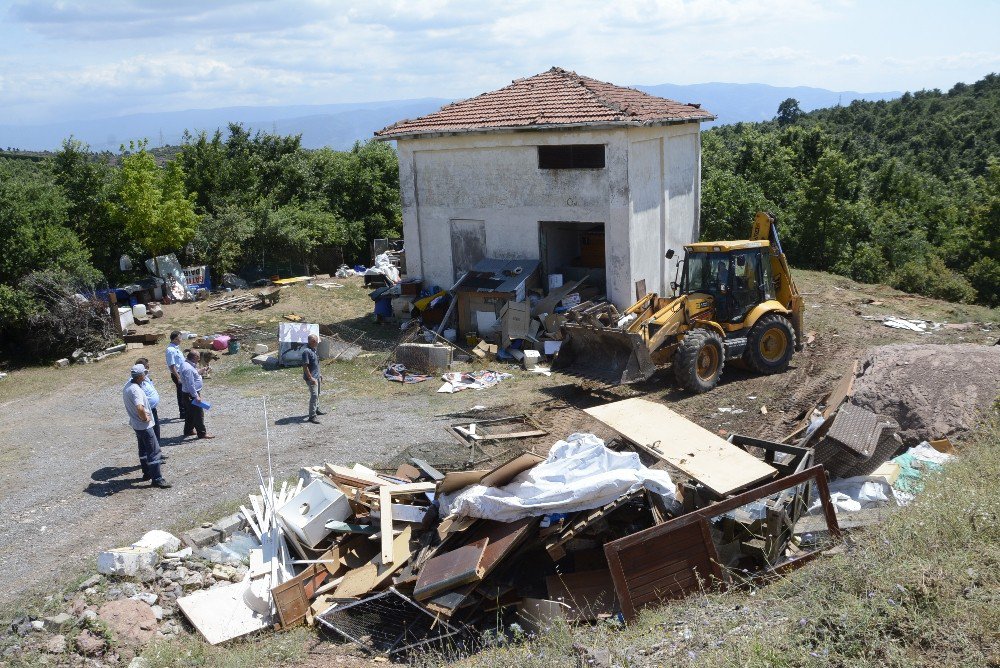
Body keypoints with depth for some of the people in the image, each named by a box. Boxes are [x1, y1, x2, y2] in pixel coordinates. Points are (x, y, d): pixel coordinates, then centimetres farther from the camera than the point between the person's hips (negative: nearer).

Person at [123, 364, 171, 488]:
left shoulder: (127, 387, 4)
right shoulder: (136, 390, -27)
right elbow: (139, 408, -41)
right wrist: (145, 417, -23)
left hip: (136, 423, 10)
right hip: (144, 425, -10)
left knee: (143, 449, 22)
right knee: (154, 450, -6)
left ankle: (147, 473, 36)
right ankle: (157, 479, -5)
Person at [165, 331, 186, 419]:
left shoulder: (176, 348, 10)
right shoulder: (171, 350, -20)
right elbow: (172, 365, -22)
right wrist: (178, 377, -22)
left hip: (181, 373, 10)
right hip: (177, 374, -10)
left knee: (183, 393, 16)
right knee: (181, 394, -3)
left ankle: (185, 412, 26)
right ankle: (183, 414, 3)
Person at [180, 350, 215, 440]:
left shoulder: (186, 364, 9)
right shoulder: (188, 368, -24)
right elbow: (190, 384, -26)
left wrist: (199, 372, 11)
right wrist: (196, 396, -24)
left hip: (190, 394, 11)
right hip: (191, 395, -11)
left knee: (191, 413, 21)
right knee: (198, 413, -5)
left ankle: (188, 430, 31)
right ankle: (202, 433, 0)